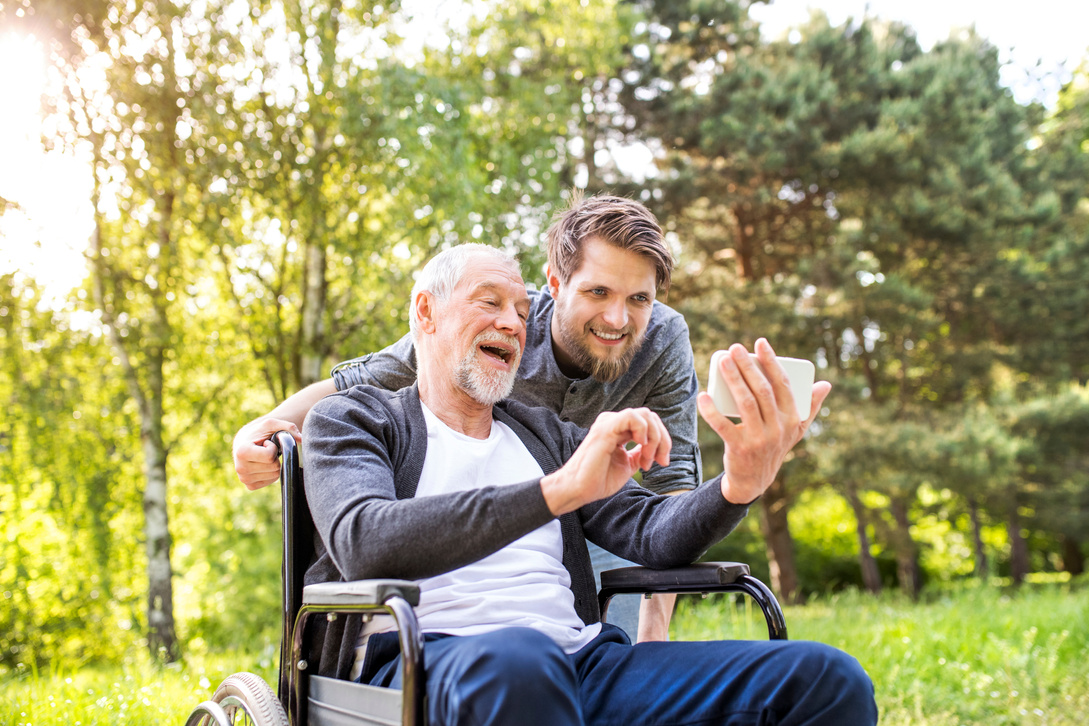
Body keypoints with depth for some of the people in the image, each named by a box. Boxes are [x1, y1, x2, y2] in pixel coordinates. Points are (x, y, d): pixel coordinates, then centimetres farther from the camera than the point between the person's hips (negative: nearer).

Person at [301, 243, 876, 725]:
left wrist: (739, 484, -13)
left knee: (827, 677, -15)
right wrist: (561, 487, -23)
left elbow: (650, 530, 12)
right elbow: (363, 542, -12)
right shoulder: (351, 419, 11)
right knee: (515, 658, -42)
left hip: (582, 660, 5)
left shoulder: (548, 435, 27)